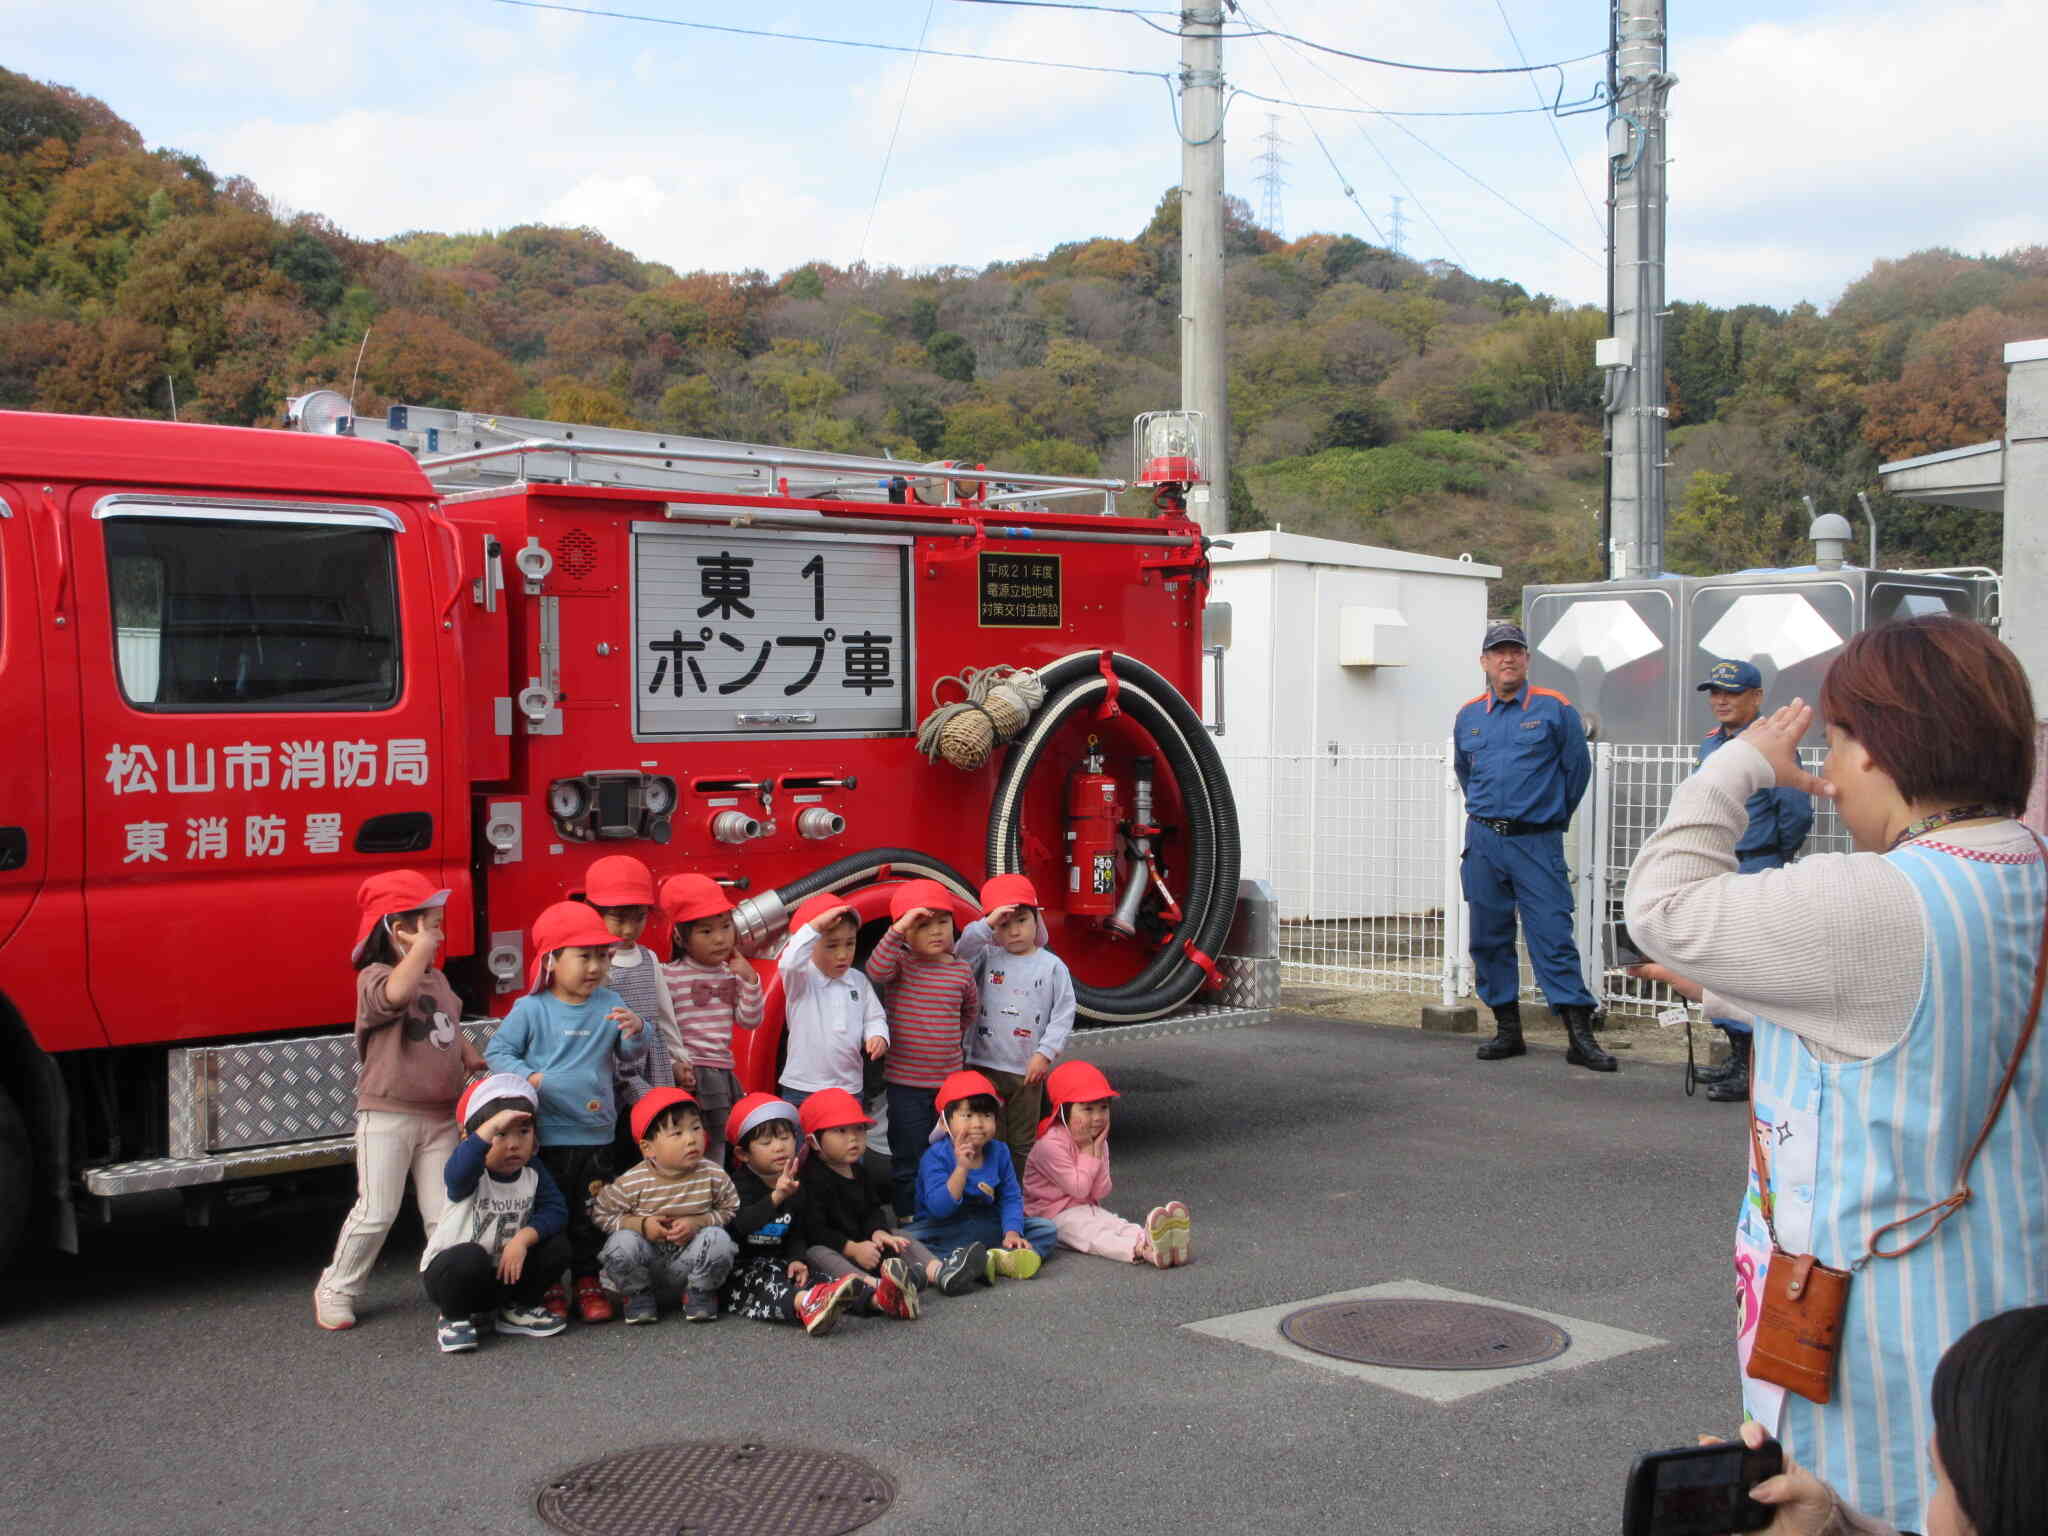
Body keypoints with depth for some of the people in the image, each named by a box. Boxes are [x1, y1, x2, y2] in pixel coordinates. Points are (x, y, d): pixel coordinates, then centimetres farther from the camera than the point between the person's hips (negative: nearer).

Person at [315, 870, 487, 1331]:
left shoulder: (437, 980, 13)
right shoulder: (375, 977, -13)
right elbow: (396, 994, -38)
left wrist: (477, 1062, 11)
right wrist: (422, 946, -31)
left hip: (440, 1117, 6)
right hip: (388, 1115, -6)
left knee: (445, 1212, 6)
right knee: (376, 1213, -2)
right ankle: (337, 1289, 14)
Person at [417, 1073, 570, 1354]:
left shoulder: (533, 1173, -5)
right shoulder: (470, 1174, -23)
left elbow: (555, 1210, -13)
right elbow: (456, 1174, -48)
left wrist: (524, 1238, -30)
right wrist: (493, 1125, -55)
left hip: (503, 1275, 5)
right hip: (448, 1272, -5)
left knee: (557, 1246, -13)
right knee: (471, 1257, -37)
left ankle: (517, 1310, 9)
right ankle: (454, 1319, -8)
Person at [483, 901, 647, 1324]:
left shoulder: (609, 1004, 3)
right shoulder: (532, 1009, -7)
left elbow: (631, 1054, 2)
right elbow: (497, 1050, -4)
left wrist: (635, 1031, -19)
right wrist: (527, 1077, -18)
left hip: (597, 1134, 3)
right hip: (548, 1135, -3)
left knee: (592, 1216, 11)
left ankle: (588, 1283, 22)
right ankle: (549, 1286, 17)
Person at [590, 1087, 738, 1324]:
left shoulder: (713, 1176, -14)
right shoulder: (631, 1183, -17)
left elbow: (731, 1210, -3)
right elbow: (600, 1214, -6)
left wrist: (698, 1222, -20)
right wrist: (640, 1224, -20)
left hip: (687, 1262, 1)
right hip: (647, 1262, -1)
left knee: (718, 1239, -28)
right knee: (621, 1243, -30)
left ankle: (700, 1293, 3)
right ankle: (640, 1295, 2)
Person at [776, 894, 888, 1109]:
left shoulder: (859, 981, 7)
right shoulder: (801, 979, -8)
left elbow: (874, 1017, 12)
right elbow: (789, 963, -30)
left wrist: (878, 1036, -11)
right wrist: (816, 924, -34)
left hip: (849, 1088, 5)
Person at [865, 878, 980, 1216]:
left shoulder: (962, 969, 3)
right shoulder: (899, 962, -7)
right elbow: (876, 971, -30)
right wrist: (897, 930, -35)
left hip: (949, 1079, 3)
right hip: (906, 1083, -3)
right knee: (910, 1165, 3)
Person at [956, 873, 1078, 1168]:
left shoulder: (1052, 966, -2)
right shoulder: (987, 957, 1)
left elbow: (1064, 1013, -2)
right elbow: (961, 953, -17)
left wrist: (1045, 1054, -9)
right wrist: (986, 925, -24)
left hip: (1028, 1070, 0)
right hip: (985, 1066, 0)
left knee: (1022, 1143, 12)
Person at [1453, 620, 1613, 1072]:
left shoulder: (1554, 709, -2)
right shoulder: (1468, 716, 10)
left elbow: (1577, 767, 7)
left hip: (1537, 843, -4)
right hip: (1483, 843, 4)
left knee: (1553, 936, -9)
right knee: (1489, 938, 6)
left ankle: (1581, 1037, -8)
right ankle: (1507, 1029, 17)